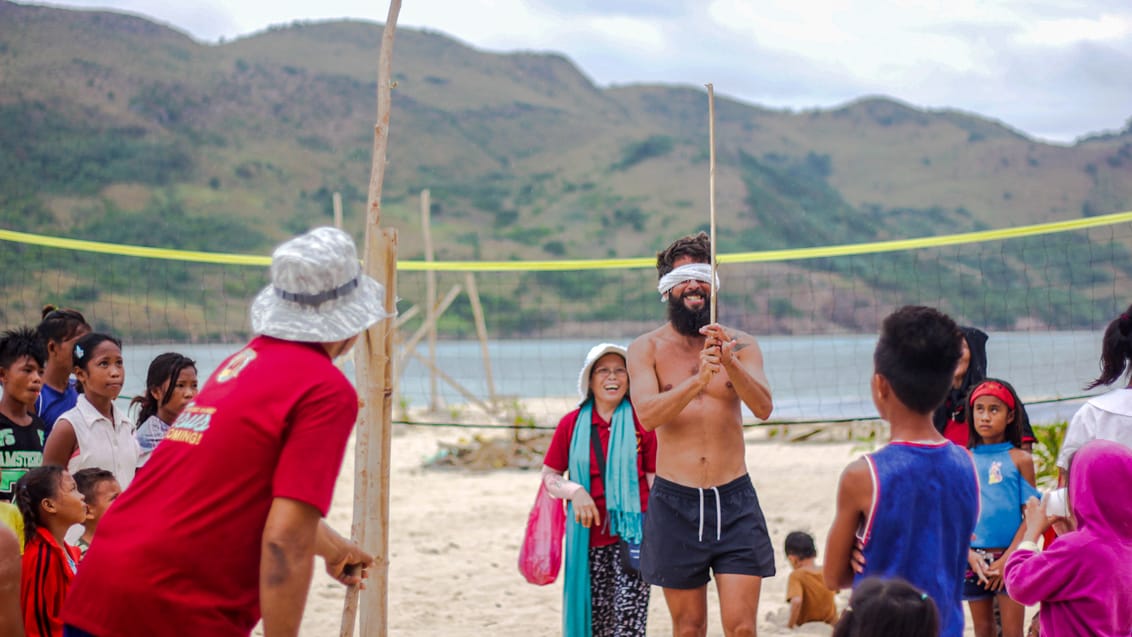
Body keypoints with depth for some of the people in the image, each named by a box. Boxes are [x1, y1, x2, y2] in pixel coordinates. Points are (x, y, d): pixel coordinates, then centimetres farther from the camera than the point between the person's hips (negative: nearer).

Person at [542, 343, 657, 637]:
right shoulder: (571, 424, 5)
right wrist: (574, 491, -13)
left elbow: (655, 480, 3)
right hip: (588, 534, 2)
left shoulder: (642, 422, 0)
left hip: (631, 534, -2)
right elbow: (549, 476, 9)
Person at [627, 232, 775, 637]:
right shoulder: (647, 349, 2)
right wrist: (698, 380, -30)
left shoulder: (741, 345, 5)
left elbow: (763, 408, -10)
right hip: (675, 501, 0)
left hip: (734, 500, 0)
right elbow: (647, 415, -14)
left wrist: (730, 363, -27)